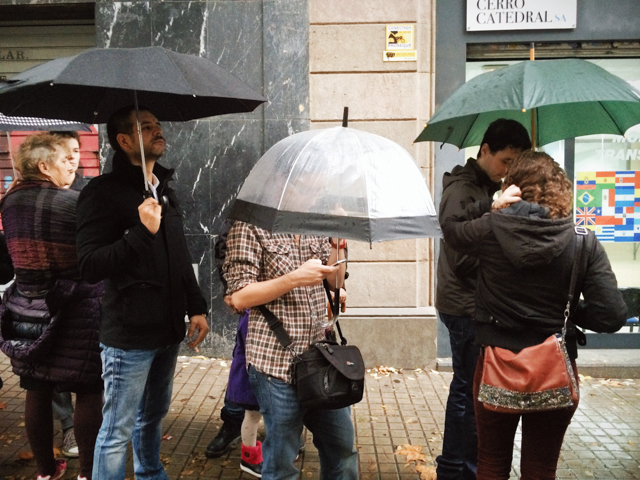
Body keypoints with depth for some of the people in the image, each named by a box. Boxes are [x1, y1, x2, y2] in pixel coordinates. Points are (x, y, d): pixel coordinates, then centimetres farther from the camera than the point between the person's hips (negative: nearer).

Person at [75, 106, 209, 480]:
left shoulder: (165, 191, 12)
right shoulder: (104, 192, -12)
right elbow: (90, 266, -20)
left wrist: (196, 307, 12)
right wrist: (142, 231, -29)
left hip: (168, 330, 8)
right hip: (129, 336, -7)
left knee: (154, 414, 23)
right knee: (118, 431, 4)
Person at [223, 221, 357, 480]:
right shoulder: (249, 226, -9)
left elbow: (335, 280, 14)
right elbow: (239, 297, -14)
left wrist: (338, 245, -3)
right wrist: (295, 278, -22)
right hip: (277, 363, -6)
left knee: (342, 444, 19)